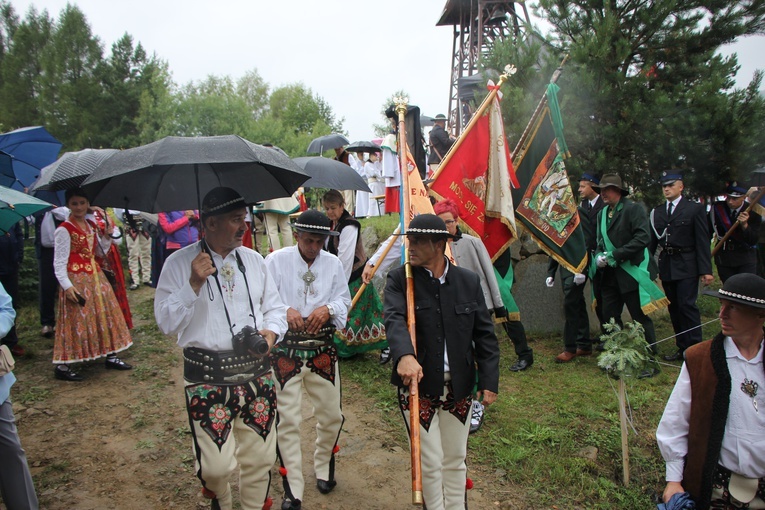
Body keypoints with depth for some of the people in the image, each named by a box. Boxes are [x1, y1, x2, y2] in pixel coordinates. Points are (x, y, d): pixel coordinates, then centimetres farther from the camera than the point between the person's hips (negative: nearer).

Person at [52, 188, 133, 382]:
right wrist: (67, 286, -23)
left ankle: (111, 356, 22)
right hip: (76, 280, -7)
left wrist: (107, 235, -2)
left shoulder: (92, 225, 9)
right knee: (76, 321, -5)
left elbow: (102, 250, 15)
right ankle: (62, 366, 5)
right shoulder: (64, 230, -11)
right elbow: (59, 262, -14)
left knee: (105, 315, 11)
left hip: (95, 277, 7)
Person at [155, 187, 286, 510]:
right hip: (208, 377, -4)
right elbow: (166, 322, -7)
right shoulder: (179, 263, -4)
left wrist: (271, 331, -5)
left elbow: (274, 307, 15)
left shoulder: (253, 260, 9)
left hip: (256, 373, 4)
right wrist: (194, 285, -19)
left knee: (260, 458, 10)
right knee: (217, 464, -2)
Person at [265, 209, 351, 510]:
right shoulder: (277, 260, -4)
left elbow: (344, 299, 4)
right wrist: (285, 311, -27)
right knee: (288, 420, 1)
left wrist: (328, 309, -17)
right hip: (285, 349, -3)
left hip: (323, 349, 3)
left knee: (331, 416, 13)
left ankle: (323, 469, 41)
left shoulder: (333, 264, 6)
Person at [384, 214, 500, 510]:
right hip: (418, 383, -2)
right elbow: (395, 319, -26)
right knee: (430, 463, 8)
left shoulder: (469, 281, 0)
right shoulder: (399, 280, -8)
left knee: (456, 460, 19)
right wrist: (405, 355, -45)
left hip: (459, 386, 3)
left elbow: (484, 333, 2)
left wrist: (489, 380, -4)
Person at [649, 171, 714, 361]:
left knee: (687, 305, -9)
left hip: (687, 266, -4)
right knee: (674, 308, 8)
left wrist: (705, 270, -10)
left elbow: (703, 241, -5)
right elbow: (652, 242, 12)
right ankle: (682, 348, 17)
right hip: (666, 266, 5)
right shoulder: (656, 212, 10)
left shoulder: (695, 209, -2)